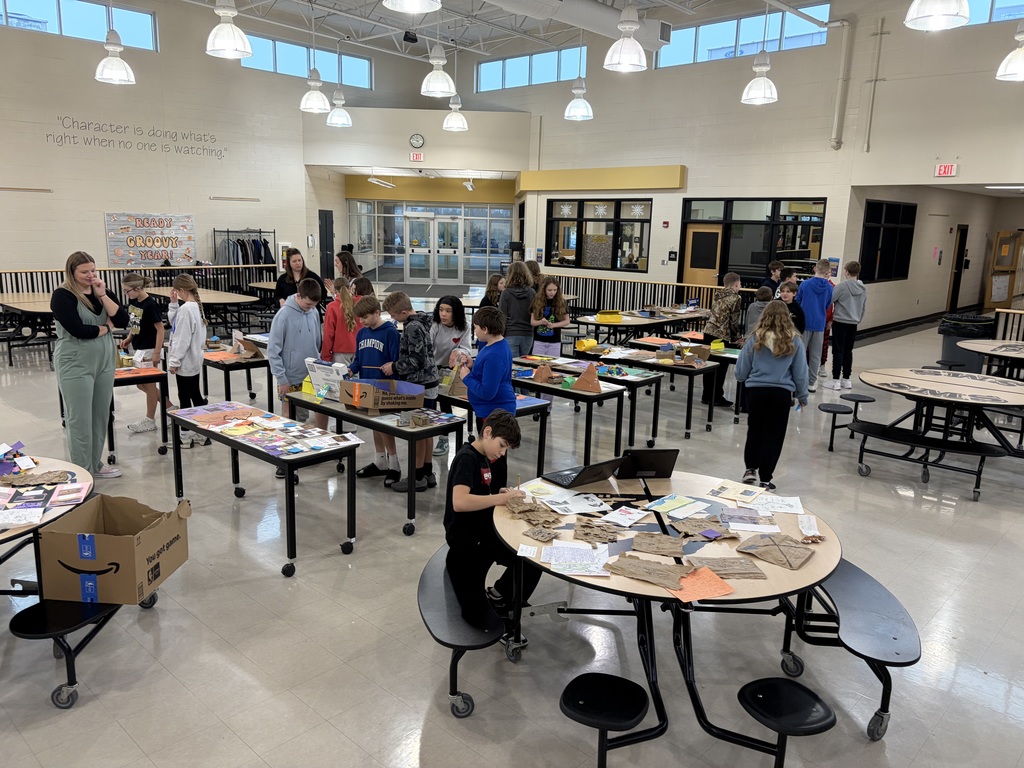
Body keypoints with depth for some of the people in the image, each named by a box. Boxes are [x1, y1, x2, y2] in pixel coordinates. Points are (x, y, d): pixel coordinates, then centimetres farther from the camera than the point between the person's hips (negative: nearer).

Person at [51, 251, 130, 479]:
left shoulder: (100, 291, 8)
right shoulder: (63, 296, -10)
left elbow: (123, 320, -3)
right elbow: (78, 330, -21)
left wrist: (103, 295, -11)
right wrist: (105, 327, -6)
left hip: (104, 362, 7)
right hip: (76, 366, -6)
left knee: (101, 417, 13)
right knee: (80, 420, 0)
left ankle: (96, 464, 27)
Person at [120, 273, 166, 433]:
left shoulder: (150, 305, -19)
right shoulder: (133, 302, 4)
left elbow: (160, 329, -18)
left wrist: (157, 353, -20)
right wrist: (129, 338, 4)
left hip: (149, 350, -9)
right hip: (139, 349, 9)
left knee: (148, 384, 2)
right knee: (141, 384, 13)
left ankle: (150, 420, 14)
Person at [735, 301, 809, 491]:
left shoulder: (756, 338, -4)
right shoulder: (794, 341, -3)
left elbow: (741, 370, 1)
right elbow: (800, 372, 4)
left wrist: (745, 379, 24)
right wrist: (802, 396, 17)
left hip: (756, 390, 0)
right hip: (781, 393, 0)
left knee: (754, 431, 20)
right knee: (773, 435, 9)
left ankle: (751, 469, 23)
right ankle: (765, 479, 13)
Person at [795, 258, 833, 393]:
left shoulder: (805, 284, -8)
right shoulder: (829, 288, -4)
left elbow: (797, 302, 4)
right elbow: (827, 306, 9)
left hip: (804, 322, -2)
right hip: (819, 324, 2)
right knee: (815, 355, 9)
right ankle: (811, 382, 12)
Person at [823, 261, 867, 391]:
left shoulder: (842, 286, -14)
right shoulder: (863, 289, 5)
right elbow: (864, 307, 13)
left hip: (840, 322, -5)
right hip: (853, 323, 6)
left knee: (838, 351, -1)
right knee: (848, 351, 13)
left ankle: (836, 380, 0)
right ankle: (846, 379, 19)